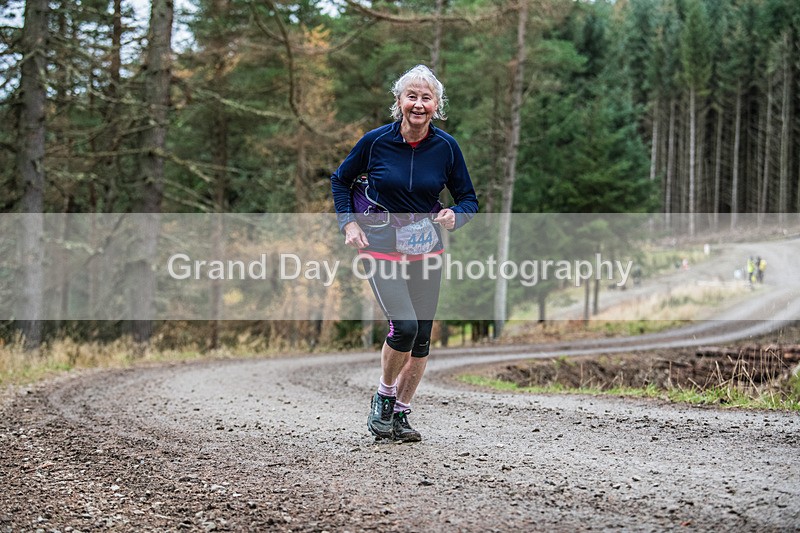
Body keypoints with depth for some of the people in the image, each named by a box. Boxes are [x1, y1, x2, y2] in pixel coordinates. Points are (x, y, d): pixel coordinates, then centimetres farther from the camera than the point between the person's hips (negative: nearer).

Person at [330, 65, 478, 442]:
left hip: (426, 248, 3)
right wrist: (348, 223, -5)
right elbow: (340, 180, 7)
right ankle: (383, 396, 7)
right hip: (381, 247, -3)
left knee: (422, 336, 4)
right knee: (404, 326, -19)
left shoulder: (446, 148, -4)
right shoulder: (376, 141, -9)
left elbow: (468, 198, 6)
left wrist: (455, 216, -16)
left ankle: (401, 413, 21)